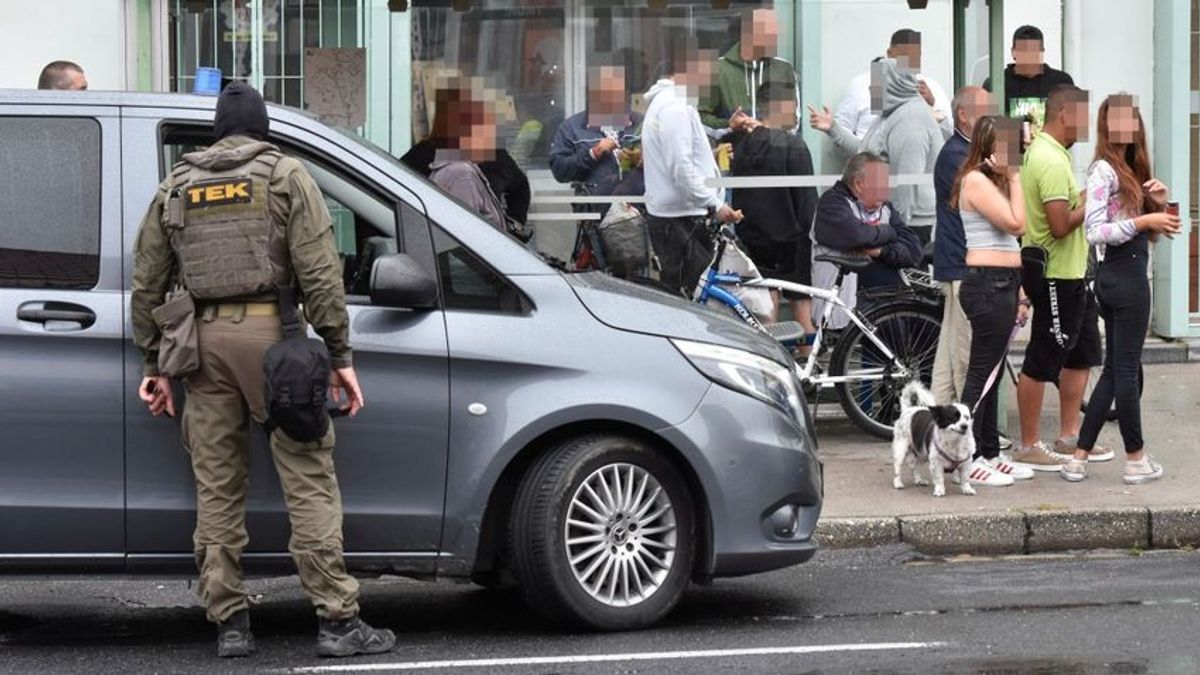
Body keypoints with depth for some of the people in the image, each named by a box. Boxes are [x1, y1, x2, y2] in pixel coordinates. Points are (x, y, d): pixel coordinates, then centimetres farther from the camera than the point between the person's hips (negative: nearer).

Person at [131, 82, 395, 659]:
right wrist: (340, 355, -4)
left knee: (217, 487, 8)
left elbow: (146, 283, 14)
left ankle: (229, 623, 9)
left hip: (204, 339, 4)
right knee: (309, 480, -2)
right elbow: (319, 272, -5)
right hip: (269, 331, -4)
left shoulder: (176, 187, 16)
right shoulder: (286, 175, 4)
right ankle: (337, 620, -5)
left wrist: (153, 363, 20)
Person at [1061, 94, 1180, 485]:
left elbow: (1150, 236, 20)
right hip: (1124, 277, -10)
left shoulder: (1132, 170, 16)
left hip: (1123, 275, 10)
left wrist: (1159, 204, 3)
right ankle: (1136, 460, 8)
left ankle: (1079, 458, 12)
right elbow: (1095, 232, -20)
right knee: (1126, 369, -1)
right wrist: (1144, 220, -20)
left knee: (1115, 370, 11)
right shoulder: (1103, 170, -11)